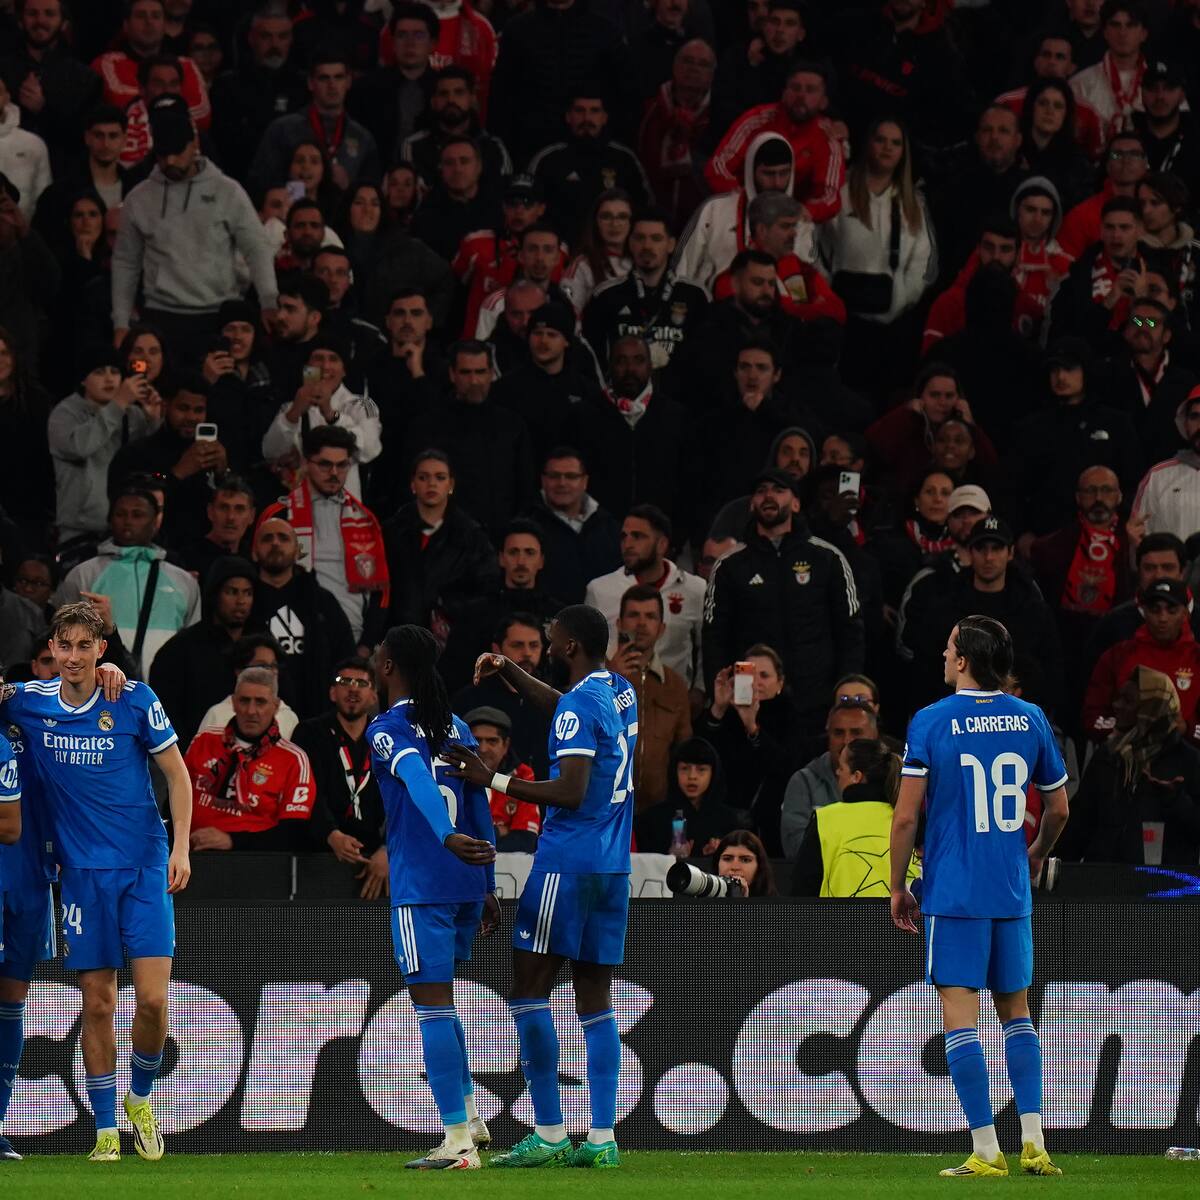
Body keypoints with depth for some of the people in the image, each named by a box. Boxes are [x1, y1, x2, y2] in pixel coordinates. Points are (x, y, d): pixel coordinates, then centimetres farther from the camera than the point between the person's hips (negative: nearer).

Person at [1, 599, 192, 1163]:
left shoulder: (134, 699, -5)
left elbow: (176, 773, 2)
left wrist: (180, 848, -5)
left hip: (144, 867, -2)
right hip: (82, 872, 2)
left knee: (152, 998, -9)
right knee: (97, 1003, 2)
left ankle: (140, 1097, 17)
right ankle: (106, 1129, 10)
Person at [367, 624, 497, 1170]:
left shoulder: (386, 729, -6)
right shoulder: (456, 728, 15)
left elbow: (418, 780, -26)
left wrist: (448, 837, -41)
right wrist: (487, 887, 21)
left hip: (419, 888, -7)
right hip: (467, 884, 7)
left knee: (432, 1003, -7)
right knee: (438, 1001, 23)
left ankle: (458, 1141, -11)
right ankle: (467, 1117, 23)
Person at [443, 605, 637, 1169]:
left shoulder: (580, 704, -14)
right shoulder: (620, 693, 13)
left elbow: (571, 792, -21)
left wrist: (493, 781, -16)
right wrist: (506, 670, 24)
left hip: (567, 863, -8)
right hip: (612, 866, 8)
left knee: (529, 987, -4)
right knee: (595, 996, 7)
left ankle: (549, 1134, -8)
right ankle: (602, 1139, 2)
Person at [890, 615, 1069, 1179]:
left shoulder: (930, 722, -8)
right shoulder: (1030, 720, 4)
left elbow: (906, 816, -8)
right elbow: (1058, 808, 14)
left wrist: (897, 888, 4)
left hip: (953, 893, -4)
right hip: (1011, 894, 4)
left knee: (960, 1018, -2)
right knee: (1016, 1012, 16)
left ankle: (986, 1152, -6)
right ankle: (1033, 1143, 7)